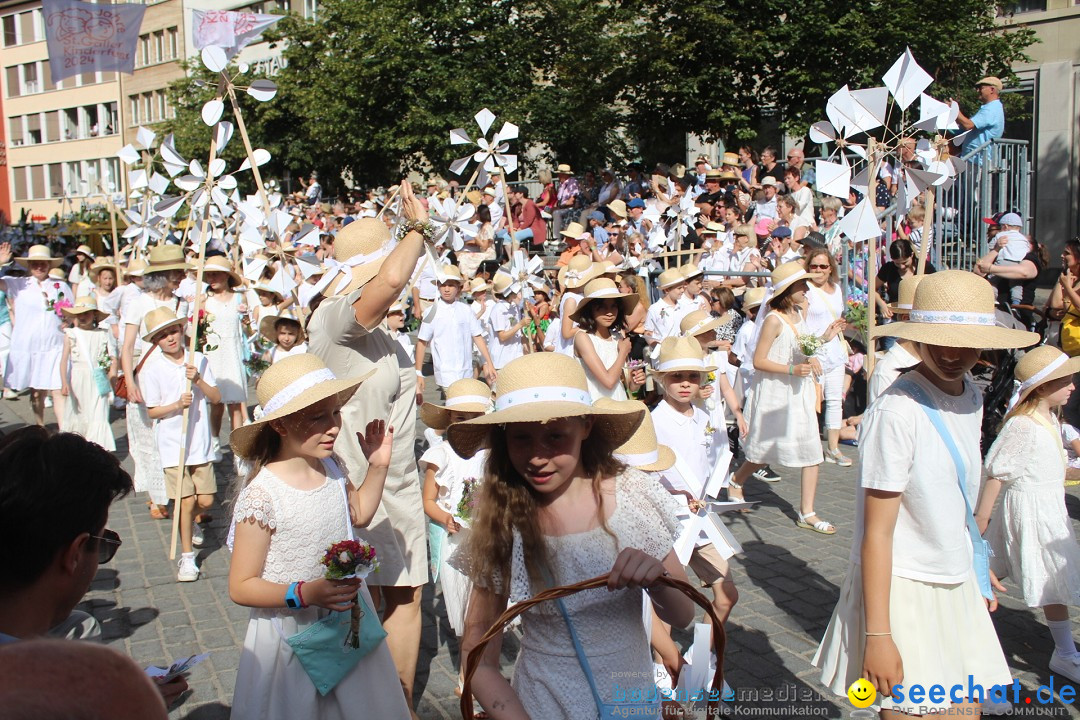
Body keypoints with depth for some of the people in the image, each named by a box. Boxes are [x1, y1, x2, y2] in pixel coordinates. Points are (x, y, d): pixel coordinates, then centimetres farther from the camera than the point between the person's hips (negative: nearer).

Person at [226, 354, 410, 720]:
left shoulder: (333, 467, -5)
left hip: (348, 625, 6)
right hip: (292, 638, -6)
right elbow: (241, 587, -19)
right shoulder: (262, 494, -24)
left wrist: (378, 466, 5)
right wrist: (305, 593, -31)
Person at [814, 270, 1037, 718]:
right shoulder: (896, 412, -22)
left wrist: (977, 569, 18)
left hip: (957, 586, 8)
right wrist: (877, 635, -19)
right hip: (903, 589, -7)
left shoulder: (972, 396, 3)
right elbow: (877, 532, -20)